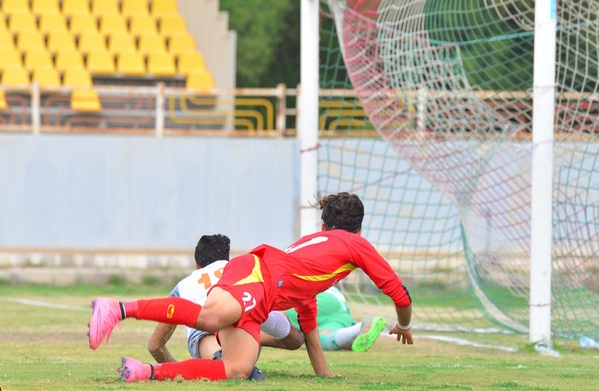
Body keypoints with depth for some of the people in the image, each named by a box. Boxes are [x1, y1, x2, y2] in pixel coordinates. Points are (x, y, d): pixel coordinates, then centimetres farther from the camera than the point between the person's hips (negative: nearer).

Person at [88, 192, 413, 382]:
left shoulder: (312, 241, 43)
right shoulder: (356, 244, 23)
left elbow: (308, 322, 47)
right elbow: (398, 291, 25)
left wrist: (324, 374, 50)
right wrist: (404, 326, 45)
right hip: (258, 274, -7)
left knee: (238, 371, -15)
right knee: (212, 317, -37)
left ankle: (149, 372, -28)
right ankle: (119, 308, -46)